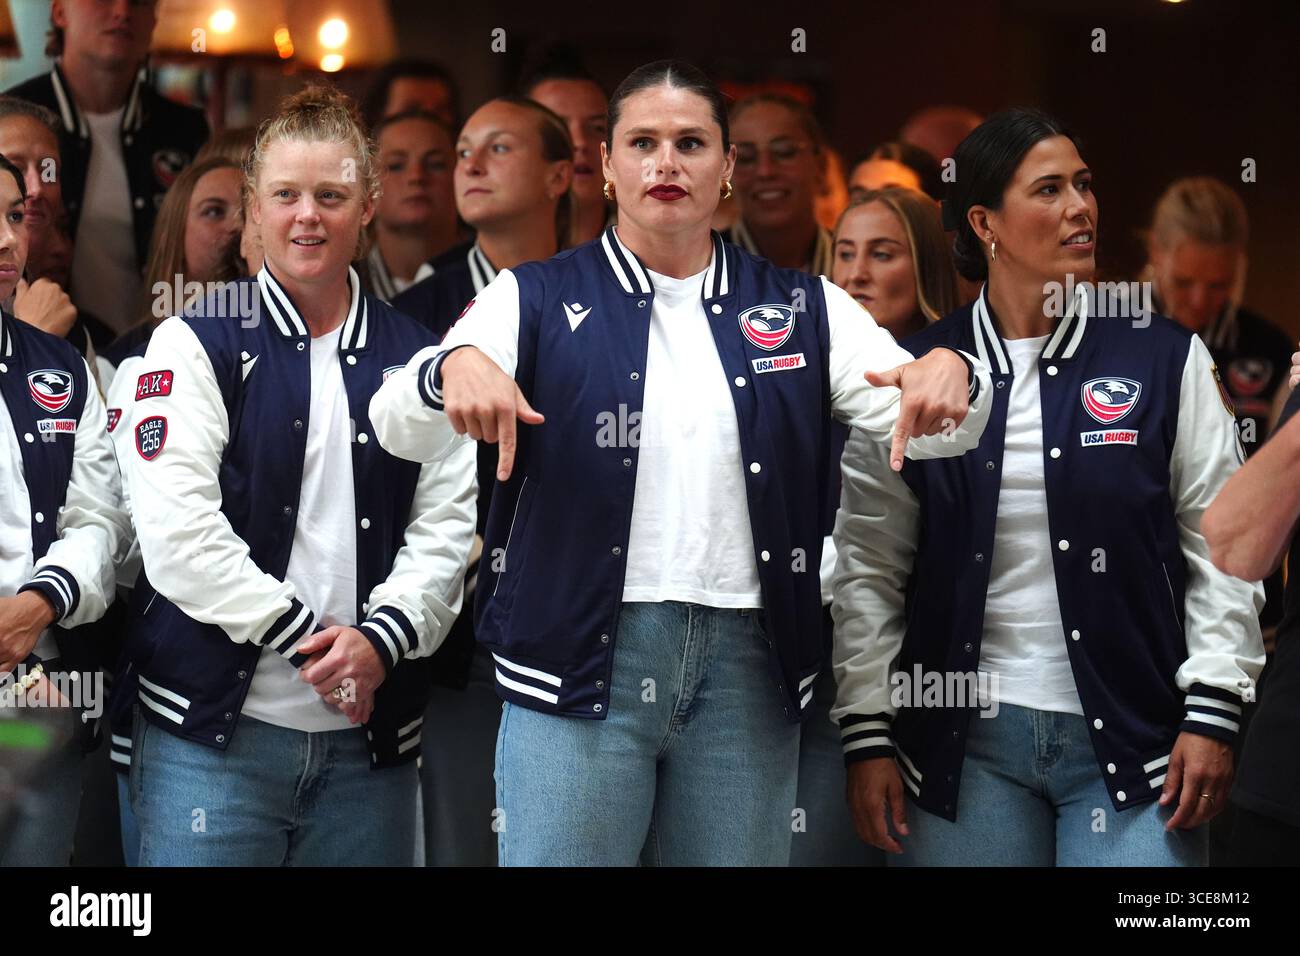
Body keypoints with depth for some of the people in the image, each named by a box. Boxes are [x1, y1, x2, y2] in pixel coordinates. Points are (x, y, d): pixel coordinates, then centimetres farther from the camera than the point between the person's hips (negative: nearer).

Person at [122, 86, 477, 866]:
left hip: (370, 736, 3)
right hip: (215, 732, -3)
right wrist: (305, 639, -11)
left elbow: (446, 525, 5)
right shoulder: (195, 345, 2)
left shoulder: (415, 358, 11)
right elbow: (178, 532, -8)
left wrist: (380, 640, -11)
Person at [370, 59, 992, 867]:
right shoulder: (538, 301, 4)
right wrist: (453, 368, -29)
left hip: (749, 664, 2)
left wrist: (948, 374, -21)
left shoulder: (802, 309, 10)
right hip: (581, 655, -2)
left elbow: (934, 429, 3)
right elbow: (400, 430, -6)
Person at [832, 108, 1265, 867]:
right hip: (966, 741, 1)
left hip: (1130, 743, 0)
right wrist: (867, 735, 1)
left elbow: (1221, 545, 3)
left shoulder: (1165, 360, 3)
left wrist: (1213, 710, -3)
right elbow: (868, 566, 5)